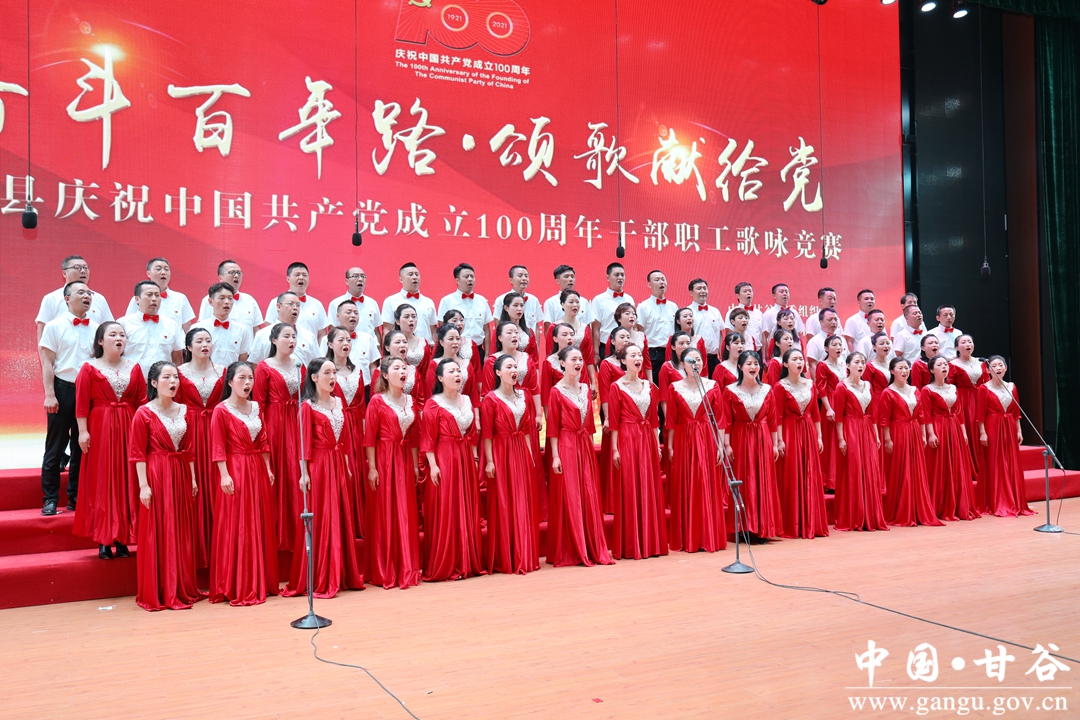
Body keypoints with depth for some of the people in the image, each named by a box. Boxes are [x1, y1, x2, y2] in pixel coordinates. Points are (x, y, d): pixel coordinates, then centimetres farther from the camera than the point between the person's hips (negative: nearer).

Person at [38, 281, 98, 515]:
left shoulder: (96, 329, 8)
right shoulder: (55, 326, 0)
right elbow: (47, 363, -3)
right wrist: (49, 394, -11)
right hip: (63, 390, -3)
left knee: (82, 447, 9)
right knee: (56, 447, 3)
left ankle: (76, 497, 19)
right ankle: (50, 499, 11)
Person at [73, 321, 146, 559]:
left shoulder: (134, 367, 9)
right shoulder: (90, 368, 1)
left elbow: (142, 401, 7)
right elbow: (82, 403, -4)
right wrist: (83, 431, -11)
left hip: (128, 429, 3)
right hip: (100, 429, -3)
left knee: (127, 482, 3)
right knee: (102, 482, -1)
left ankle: (122, 539, 10)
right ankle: (103, 541, 5)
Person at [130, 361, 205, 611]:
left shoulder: (183, 410, 9)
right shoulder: (144, 413, -7)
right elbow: (137, 453, -9)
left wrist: (192, 478, 8)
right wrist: (143, 485, -14)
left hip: (181, 475, 6)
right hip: (156, 476, -5)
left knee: (182, 532, 10)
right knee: (157, 534, -1)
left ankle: (183, 589, 21)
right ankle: (158, 594, 9)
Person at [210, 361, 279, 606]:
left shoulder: (255, 407, 10)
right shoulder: (221, 410, -8)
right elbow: (218, 447, -12)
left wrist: (268, 468, 9)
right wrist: (224, 475, -18)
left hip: (257, 470, 7)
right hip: (235, 471, -7)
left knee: (260, 526, 10)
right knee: (235, 528, -3)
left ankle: (261, 583, 21)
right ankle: (236, 588, 5)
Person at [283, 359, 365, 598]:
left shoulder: (338, 402, 12)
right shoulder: (307, 406, -6)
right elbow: (304, 441, -10)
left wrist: (347, 464, 12)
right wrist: (304, 473, -15)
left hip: (338, 464, 6)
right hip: (318, 465, -6)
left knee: (342, 517, 9)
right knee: (319, 520, -3)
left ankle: (344, 575, 18)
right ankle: (319, 580, 5)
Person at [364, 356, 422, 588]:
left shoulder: (410, 401, 11)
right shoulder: (377, 401, -5)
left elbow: (415, 436, 12)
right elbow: (369, 437, -8)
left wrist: (415, 465, 8)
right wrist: (372, 467, -13)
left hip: (405, 460, 5)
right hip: (383, 460, -5)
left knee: (406, 514, 6)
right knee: (384, 514, 0)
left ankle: (406, 569, 14)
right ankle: (383, 572, 9)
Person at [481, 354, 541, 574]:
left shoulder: (523, 397, 10)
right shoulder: (491, 399, -7)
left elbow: (527, 429, 13)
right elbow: (486, 434, -10)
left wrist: (530, 454, 9)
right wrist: (489, 461, -14)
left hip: (522, 452, 6)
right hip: (501, 454, -6)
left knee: (524, 505, 8)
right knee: (503, 506, -2)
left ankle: (525, 557, 17)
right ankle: (504, 560, 7)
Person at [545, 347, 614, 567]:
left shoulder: (585, 389, 12)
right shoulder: (556, 392, -6)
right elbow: (553, 427, -8)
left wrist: (591, 448, 12)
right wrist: (555, 456, -14)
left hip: (585, 446, 6)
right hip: (566, 447, -6)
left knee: (589, 497, 6)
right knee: (568, 498, -3)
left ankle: (593, 549, 14)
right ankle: (570, 552, 5)